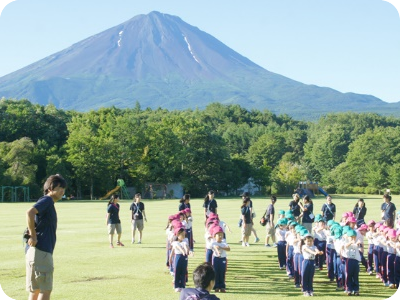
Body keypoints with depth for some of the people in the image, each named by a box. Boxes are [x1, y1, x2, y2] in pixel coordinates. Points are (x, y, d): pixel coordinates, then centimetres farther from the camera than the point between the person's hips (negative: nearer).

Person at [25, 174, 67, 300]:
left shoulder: (50, 203, 20)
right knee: (45, 290, -8)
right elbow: (30, 212, -26)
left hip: (44, 251, 10)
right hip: (40, 251, -10)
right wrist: (33, 236, -22)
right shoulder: (46, 200, -9)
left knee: (36, 290, 13)